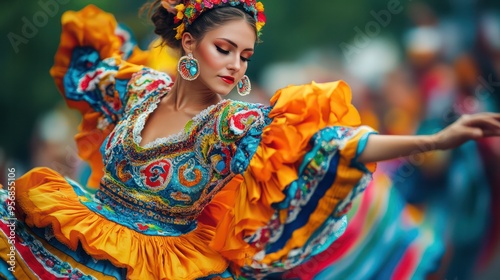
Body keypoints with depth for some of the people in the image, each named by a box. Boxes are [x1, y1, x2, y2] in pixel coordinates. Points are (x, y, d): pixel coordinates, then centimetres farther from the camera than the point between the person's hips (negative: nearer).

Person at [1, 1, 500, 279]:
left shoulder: (238, 125, -11)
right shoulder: (142, 87, 1)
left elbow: (331, 144, -23)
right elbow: (88, 63, 25)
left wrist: (436, 140, -32)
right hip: (83, 227, 4)